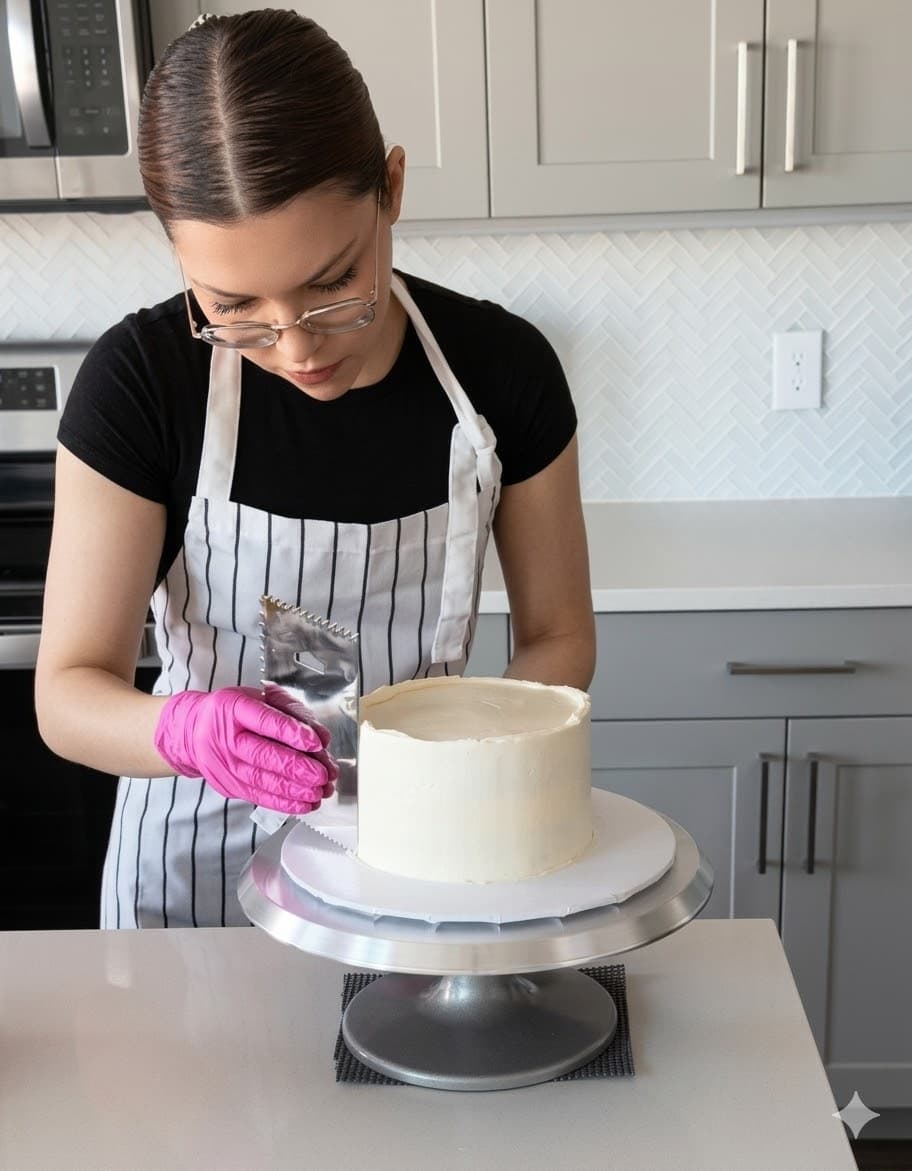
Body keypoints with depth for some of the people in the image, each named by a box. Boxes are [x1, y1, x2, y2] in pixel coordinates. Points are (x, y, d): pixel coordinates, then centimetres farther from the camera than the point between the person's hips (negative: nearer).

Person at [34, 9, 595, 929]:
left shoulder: (504, 369, -15)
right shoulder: (139, 380, -20)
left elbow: (559, 636, -4)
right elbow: (69, 691, -15)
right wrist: (189, 731, -36)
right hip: (199, 862, -1)